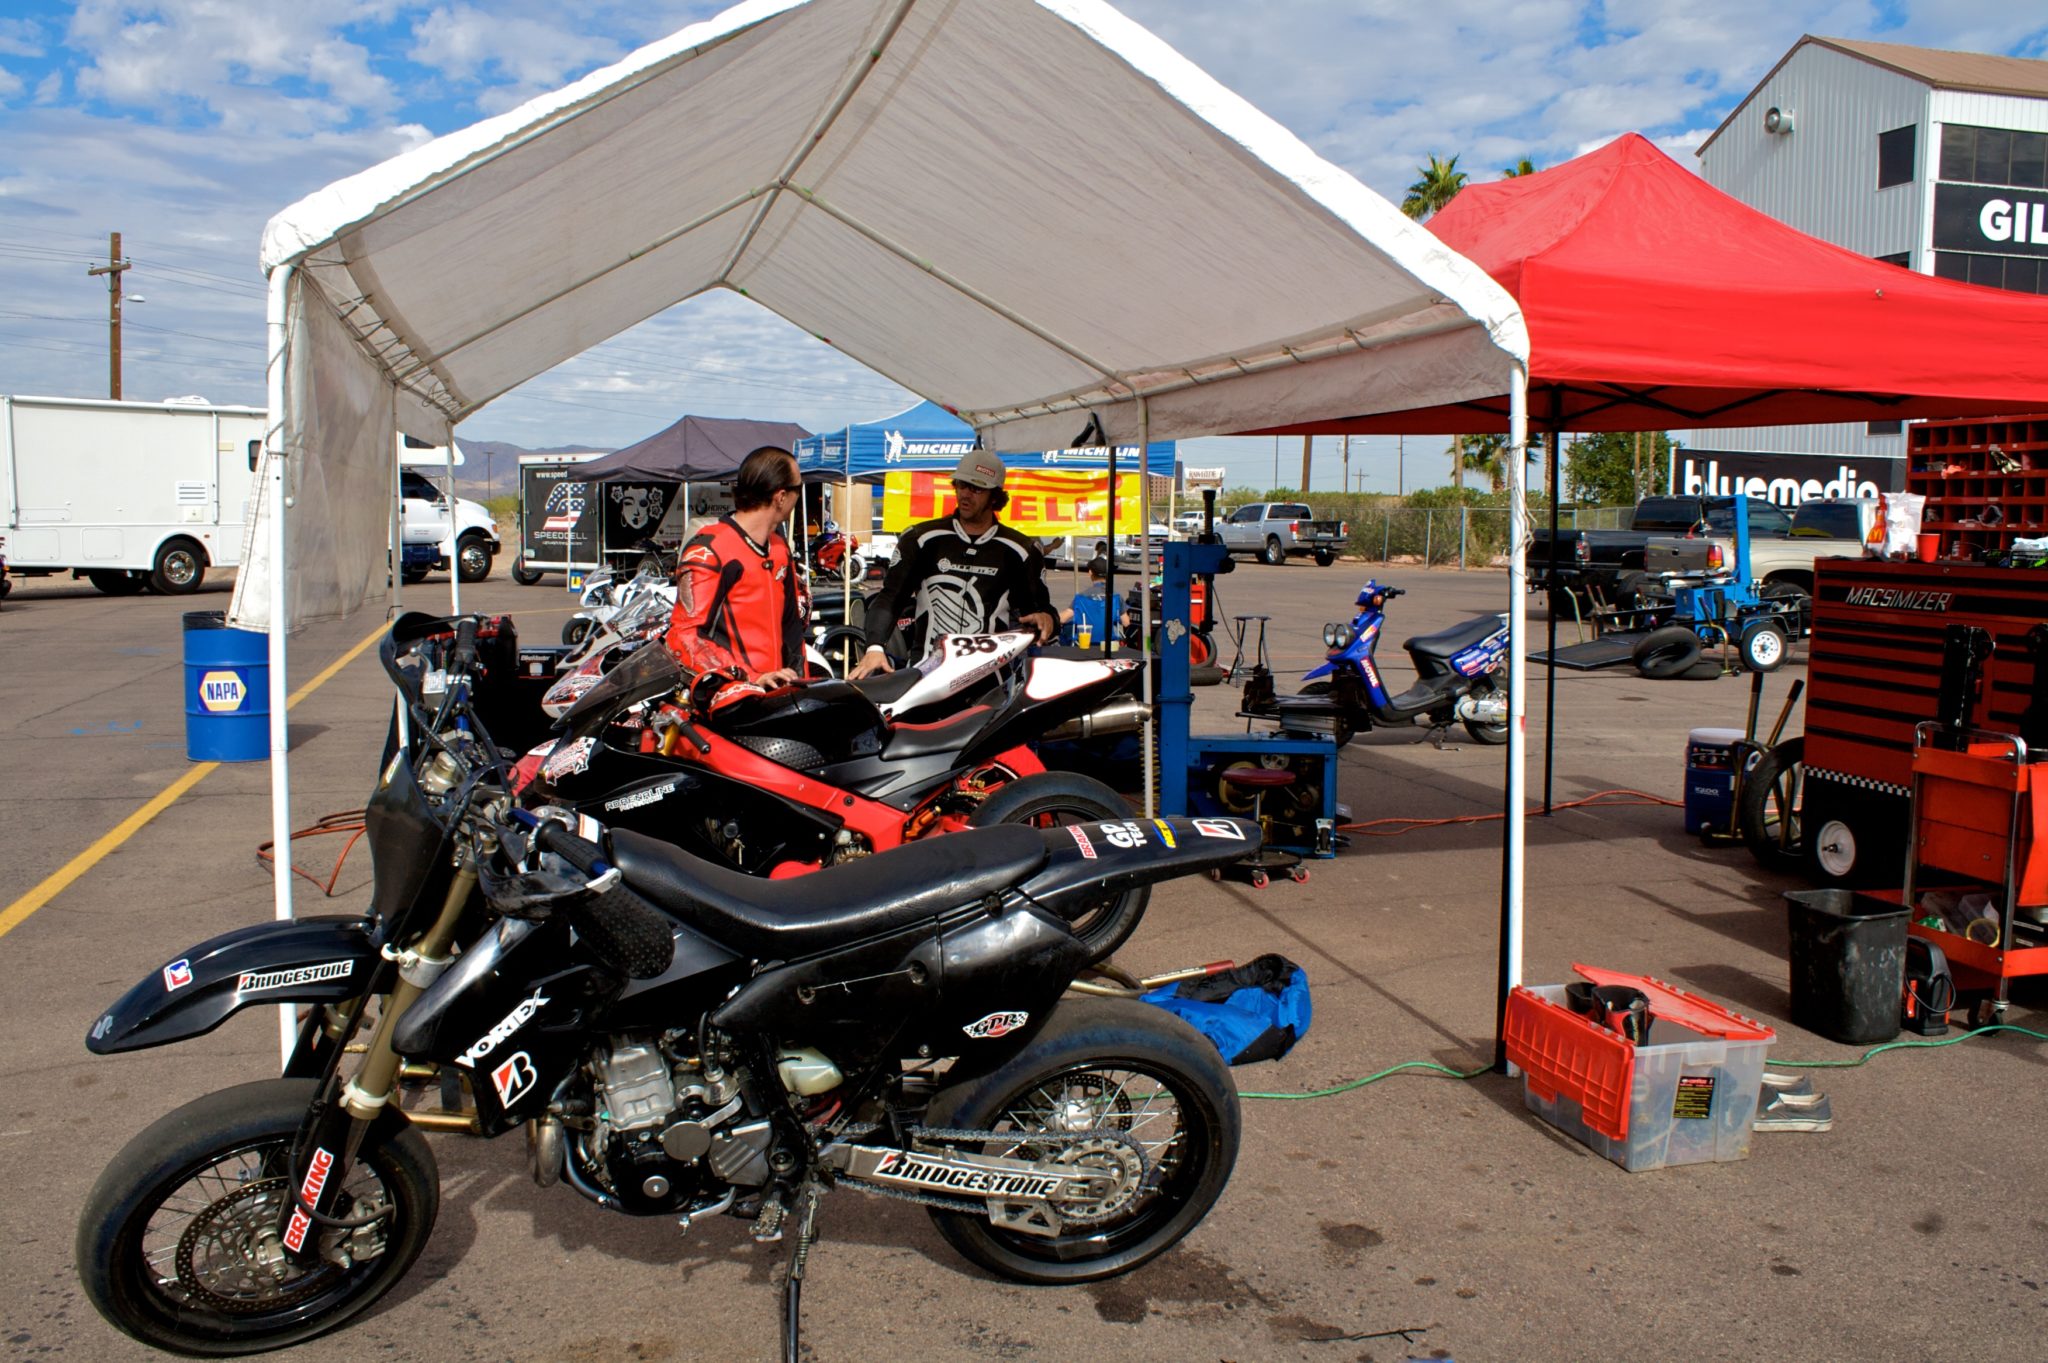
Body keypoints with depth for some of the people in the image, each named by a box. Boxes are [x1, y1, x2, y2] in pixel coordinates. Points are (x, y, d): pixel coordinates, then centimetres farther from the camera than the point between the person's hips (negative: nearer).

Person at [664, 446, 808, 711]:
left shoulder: (778, 548, 20)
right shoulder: (709, 550, -7)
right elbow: (685, 635, -12)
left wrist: (796, 680, 20)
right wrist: (751, 679, -18)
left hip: (776, 689, 9)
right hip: (733, 695, -9)